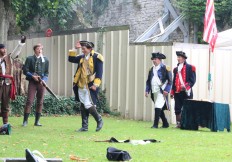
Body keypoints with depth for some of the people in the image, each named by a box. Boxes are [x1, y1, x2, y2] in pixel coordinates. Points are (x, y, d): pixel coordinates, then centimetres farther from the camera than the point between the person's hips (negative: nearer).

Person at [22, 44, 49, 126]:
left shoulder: (45, 60, 11)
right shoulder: (29, 59, 4)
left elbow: (46, 73, 11)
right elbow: (25, 70, -1)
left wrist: (44, 80, -7)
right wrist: (33, 76, -13)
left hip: (41, 83, 3)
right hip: (32, 82, -3)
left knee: (40, 102, 4)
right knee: (29, 101, -8)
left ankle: (37, 121, 10)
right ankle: (25, 121, -4)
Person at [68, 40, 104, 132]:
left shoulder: (96, 57, -7)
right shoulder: (82, 57, 13)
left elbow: (99, 72, -12)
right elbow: (71, 59, 19)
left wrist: (95, 84, -18)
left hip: (90, 86, -7)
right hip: (81, 86, 7)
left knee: (88, 105, -14)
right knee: (83, 107, 9)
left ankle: (99, 120, 7)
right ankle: (84, 127, 15)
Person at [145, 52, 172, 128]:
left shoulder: (165, 68, -4)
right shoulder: (152, 69, 15)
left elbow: (170, 80, -8)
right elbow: (148, 81, 18)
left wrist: (166, 90, -17)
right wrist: (147, 90, 9)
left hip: (161, 91, -7)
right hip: (154, 91, 7)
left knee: (158, 107, -15)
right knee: (160, 108, 12)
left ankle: (155, 124, -14)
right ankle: (165, 124, 22)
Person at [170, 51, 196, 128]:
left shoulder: (190, 67, -1)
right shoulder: (176, 69, 17)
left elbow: (192, 80, -6)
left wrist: (186, 86, -22)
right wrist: (172, 92, 13)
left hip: (186, 92, -5)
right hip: (177, 93, 5)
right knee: (177, 110, 2)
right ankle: (178, 123, 7)